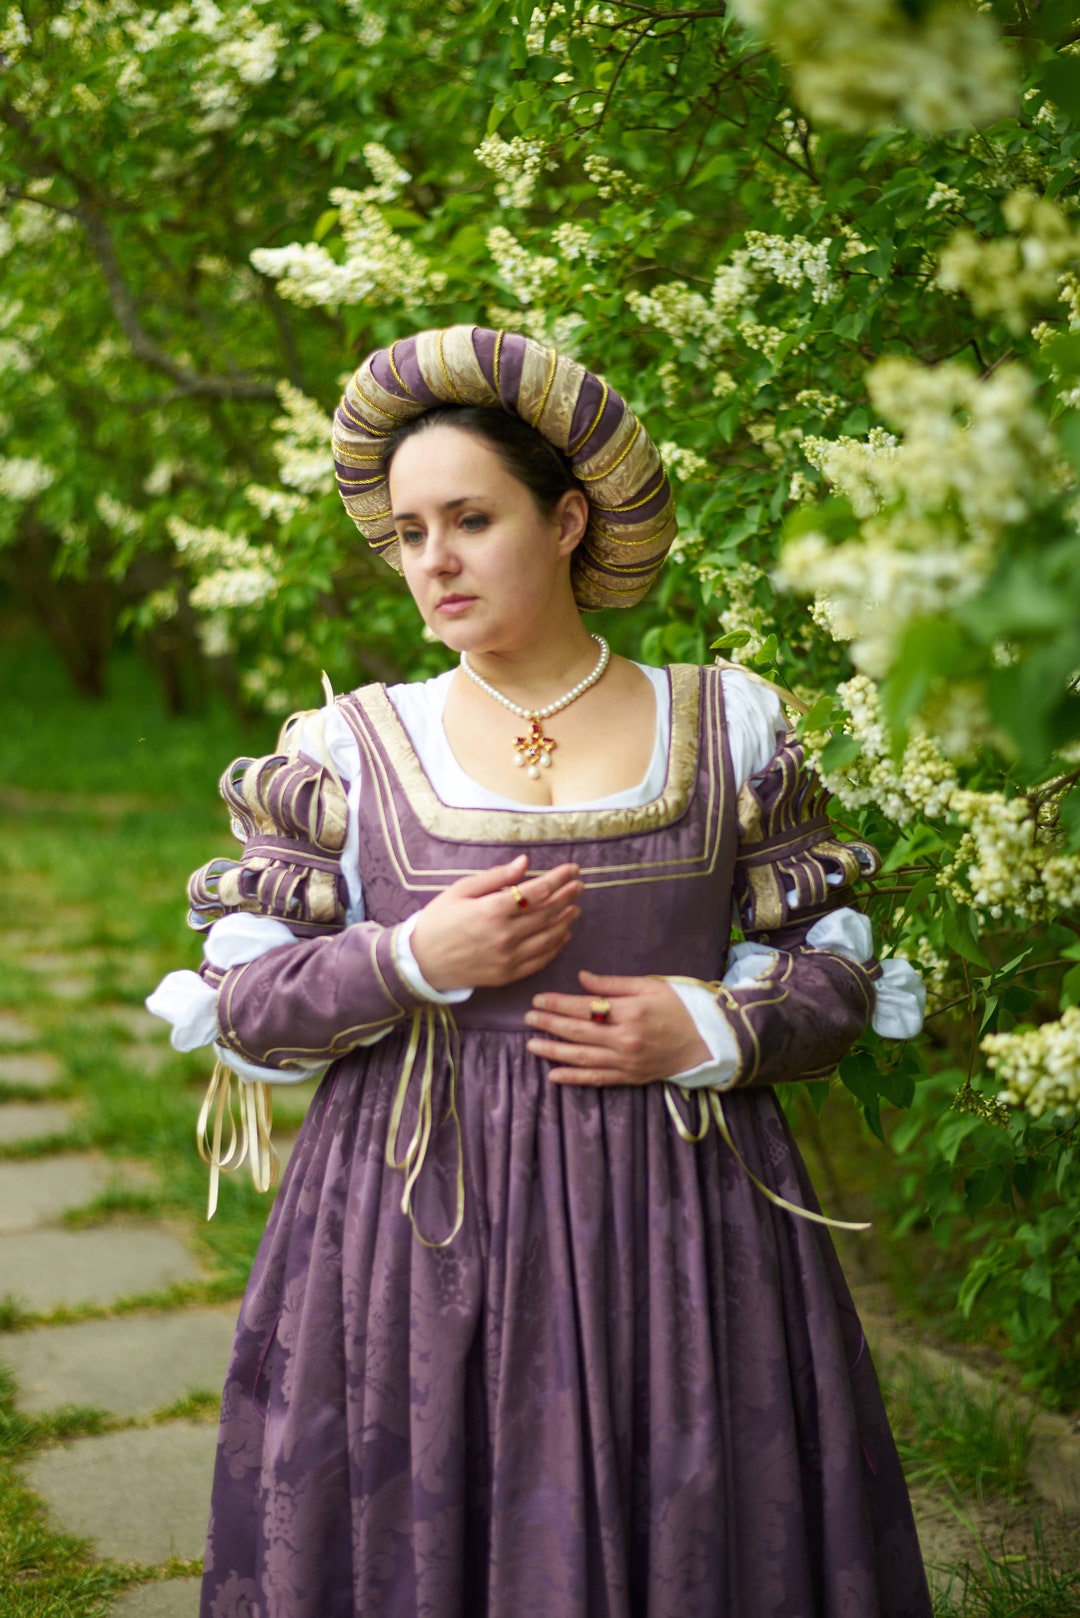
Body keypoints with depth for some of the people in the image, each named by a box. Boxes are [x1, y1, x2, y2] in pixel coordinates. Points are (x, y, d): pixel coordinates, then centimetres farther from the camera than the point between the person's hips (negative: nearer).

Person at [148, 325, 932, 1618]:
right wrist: (412, 961, -13)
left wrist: (714, 1031, -12)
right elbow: (241, 1002, 2)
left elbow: (838, 974, 7)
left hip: (677, 1214, 1)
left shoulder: (728, 729, 4)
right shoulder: (350, 749, 4)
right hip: (418, 1218, 0)